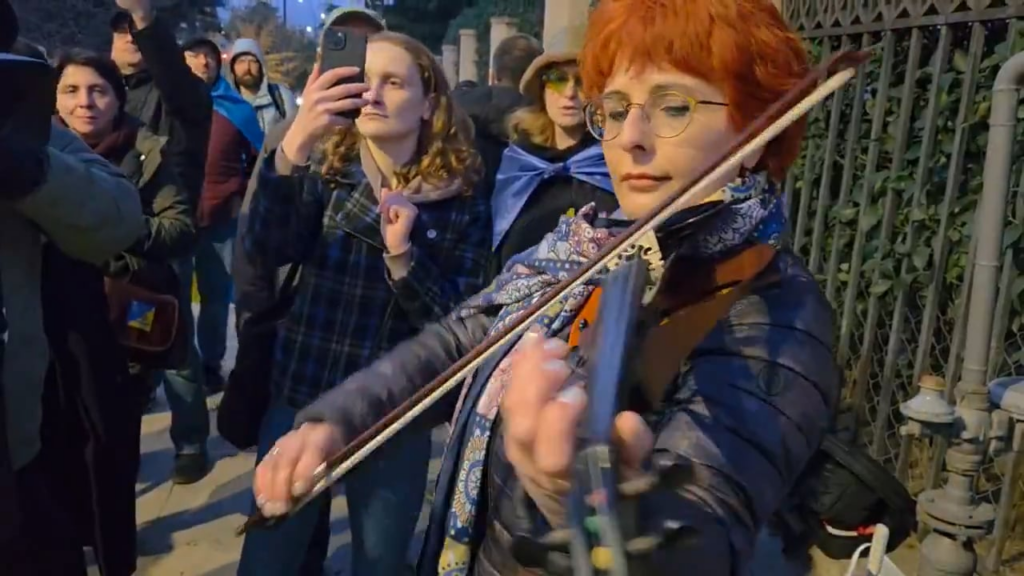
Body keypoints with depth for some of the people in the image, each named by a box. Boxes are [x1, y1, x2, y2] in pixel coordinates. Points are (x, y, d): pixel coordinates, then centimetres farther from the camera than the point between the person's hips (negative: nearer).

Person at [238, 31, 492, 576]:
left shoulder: (461, 204, -5)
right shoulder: (323, 173, -1)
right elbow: (266, 248, -19)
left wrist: (401, 254, -23)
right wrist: (294, 145, -34)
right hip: (299, 401, 1)